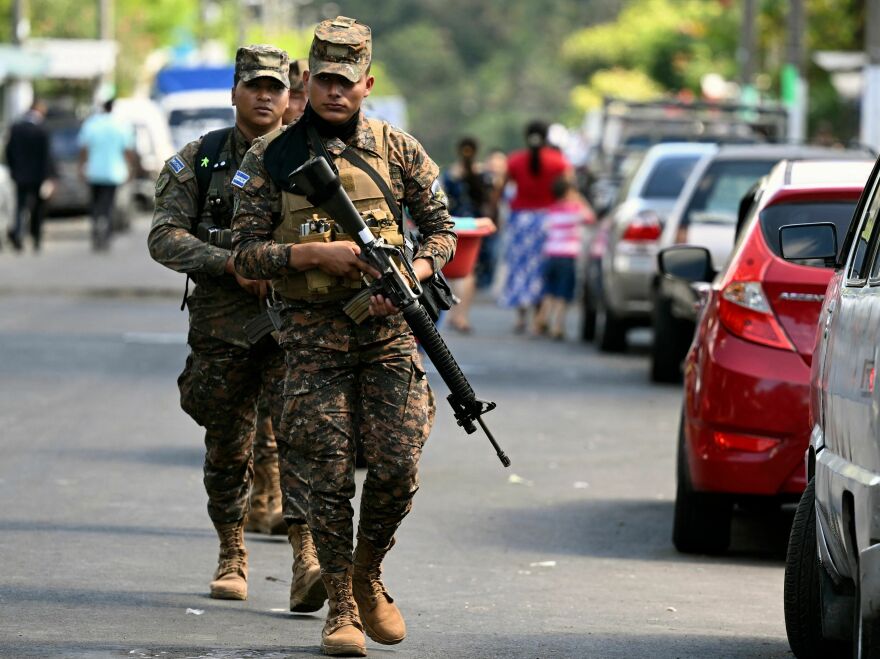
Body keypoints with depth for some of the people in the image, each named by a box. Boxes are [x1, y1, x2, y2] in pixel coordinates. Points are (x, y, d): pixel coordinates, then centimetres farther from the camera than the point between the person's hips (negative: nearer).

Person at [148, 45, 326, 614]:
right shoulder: (198, 161, 4)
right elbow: (165, 238, -4)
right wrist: (233, 264, -18)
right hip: (222, 327, 1)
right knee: (227, 449, 12)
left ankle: (308, 562, -23)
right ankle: (232, 556, 31)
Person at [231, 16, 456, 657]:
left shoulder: (397, 149, 5)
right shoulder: (270, 159, 1)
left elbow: (441, 228, 12)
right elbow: (247, 253, -1)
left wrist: (413, 274, -8)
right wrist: (313, 254, -16)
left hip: (389, 327, 1)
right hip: (314, 335, -1)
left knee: (397, 470, -5)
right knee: (330, 474, -5)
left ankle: (368, 577, 20)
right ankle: (341, 606, 7)